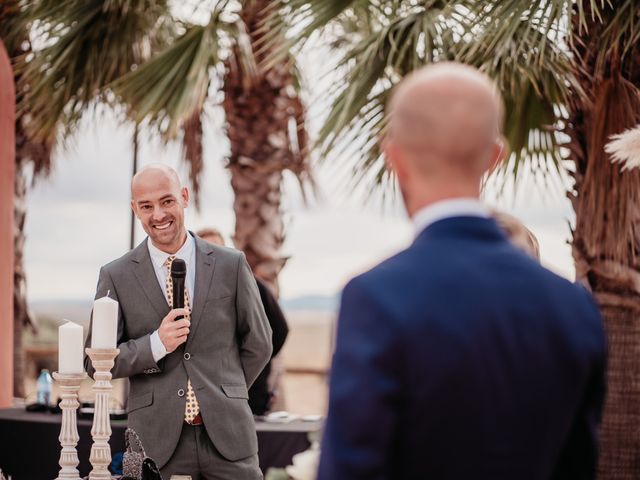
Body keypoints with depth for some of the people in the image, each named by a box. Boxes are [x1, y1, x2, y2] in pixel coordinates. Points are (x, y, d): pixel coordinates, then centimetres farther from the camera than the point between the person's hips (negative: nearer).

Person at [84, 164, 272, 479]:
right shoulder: (116, 276, 2)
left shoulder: (231, 265, 5)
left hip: (226, 433, 1)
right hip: (156, 436, -1)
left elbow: (258, 344, 13)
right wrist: (155, 344, -12)